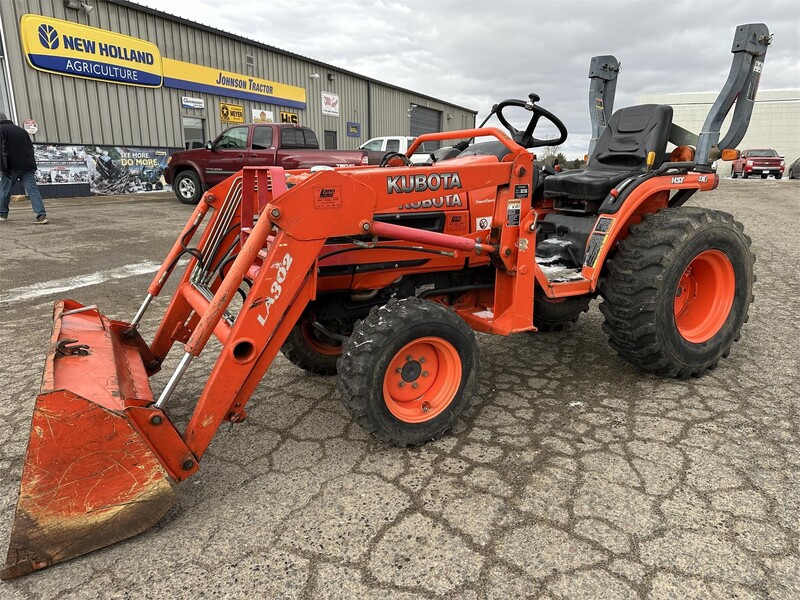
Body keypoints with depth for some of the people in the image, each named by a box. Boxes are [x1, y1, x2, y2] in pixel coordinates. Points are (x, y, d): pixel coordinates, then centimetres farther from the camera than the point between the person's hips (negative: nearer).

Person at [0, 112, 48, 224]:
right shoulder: (20, 129, 19)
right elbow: (31, 147, 18)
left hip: (12, 166, -4)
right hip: (28, 166, 4)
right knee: (33, 190, -4)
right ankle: (42, 215, -17)